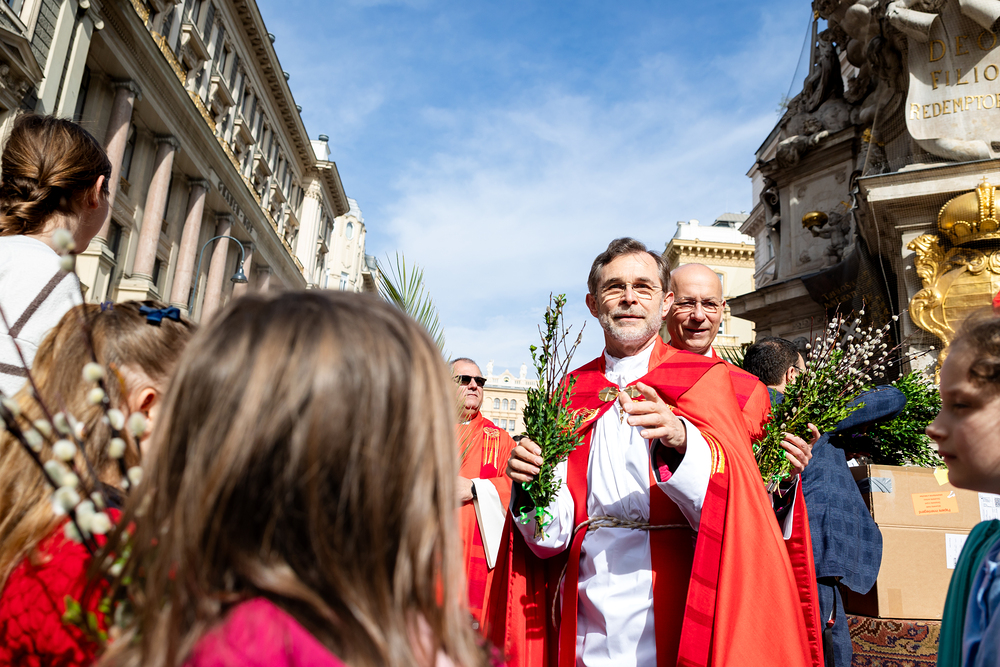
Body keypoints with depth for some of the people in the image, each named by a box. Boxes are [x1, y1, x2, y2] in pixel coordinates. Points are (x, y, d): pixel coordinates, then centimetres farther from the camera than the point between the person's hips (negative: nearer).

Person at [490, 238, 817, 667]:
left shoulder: (704, 379, -1)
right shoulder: (573, 392, 7)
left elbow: (731, 504, -16)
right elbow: (553, 532, 4)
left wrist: (679, 439, -33)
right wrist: (533, 485, -16)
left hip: (669, 610, -3)